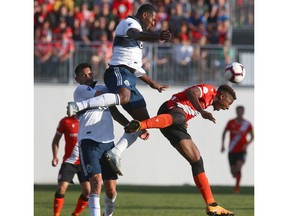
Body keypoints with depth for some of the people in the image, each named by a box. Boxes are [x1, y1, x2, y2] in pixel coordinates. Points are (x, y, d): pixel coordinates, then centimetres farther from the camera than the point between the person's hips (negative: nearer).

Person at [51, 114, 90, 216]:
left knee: (87, 191, -8)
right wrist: (55, 156, -4)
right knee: (61, 188, -14)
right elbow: (56, 140, 8)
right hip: (69, 161, -1)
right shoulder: (65, 121, -2)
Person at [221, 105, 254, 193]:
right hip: (232, 151, 1)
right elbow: (224, 132, 14)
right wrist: (223, 145, 6)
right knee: (233, 171, 1)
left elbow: (252, 136, 11)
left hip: (242, 150, -1)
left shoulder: (247, 124, 0)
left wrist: (247, 144, -7)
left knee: (238, 168, -23)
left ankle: (237, 187, -13)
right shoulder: (231, 122, 1)